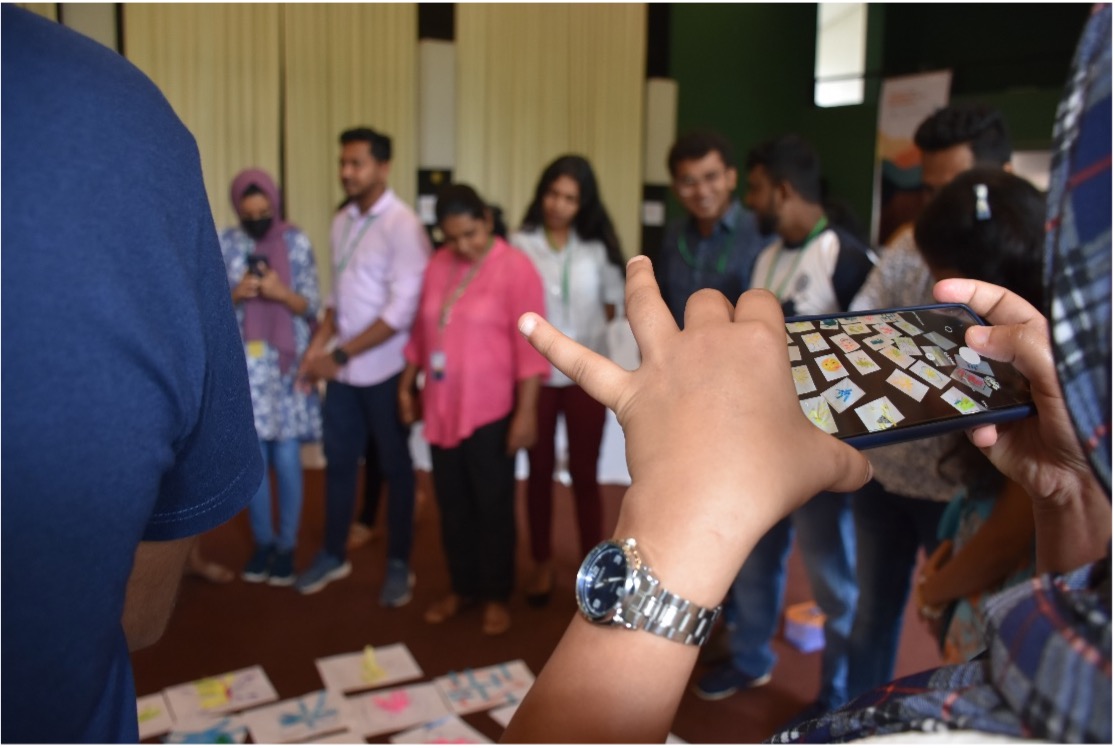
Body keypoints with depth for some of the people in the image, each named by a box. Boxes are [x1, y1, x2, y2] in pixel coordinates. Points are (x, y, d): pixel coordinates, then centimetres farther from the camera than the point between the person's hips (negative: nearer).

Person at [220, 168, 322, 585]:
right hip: (245, 364, 2)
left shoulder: (297, 243, -1)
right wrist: (236, 294, -16)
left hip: (287, 364, -1)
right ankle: (263, 542, 24)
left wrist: (282, 293, -20)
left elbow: (311, 307, -3)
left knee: (286, 459, 2)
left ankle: (287, 545, 18)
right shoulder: (226, 245, 3)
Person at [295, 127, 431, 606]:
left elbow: (402, 310, -20)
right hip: (344, 368, 6)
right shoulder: (342, 222, 8)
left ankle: (399, 565, 23)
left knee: (395, 467, 8)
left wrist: (340, 355, -18)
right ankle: (334, 555, 32)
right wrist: (318, 345, 1)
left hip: (386, 370, -6)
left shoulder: (402, 225, -15)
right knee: (338, 461, 15)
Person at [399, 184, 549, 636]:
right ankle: (462, 588, 30)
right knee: (452, 505, 14)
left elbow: (529, 346, -14)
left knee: (493, 506, 7)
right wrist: (407, 385, 15)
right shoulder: (438, 265, 7)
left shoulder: (515, 268, -11)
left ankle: (497, 597, 22)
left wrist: (526, 411, -17)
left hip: (490, 412, -5)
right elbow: (421, 330, 15)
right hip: (442, 409, 5)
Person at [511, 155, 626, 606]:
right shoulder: (520, 244, -6)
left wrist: (584, 334, 1)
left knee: (584, 474, 8)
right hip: (534, 374, 0)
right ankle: (542, 563, 27)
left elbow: (612, 303, 7)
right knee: (539, 472, 12)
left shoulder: (598, 247, -3)